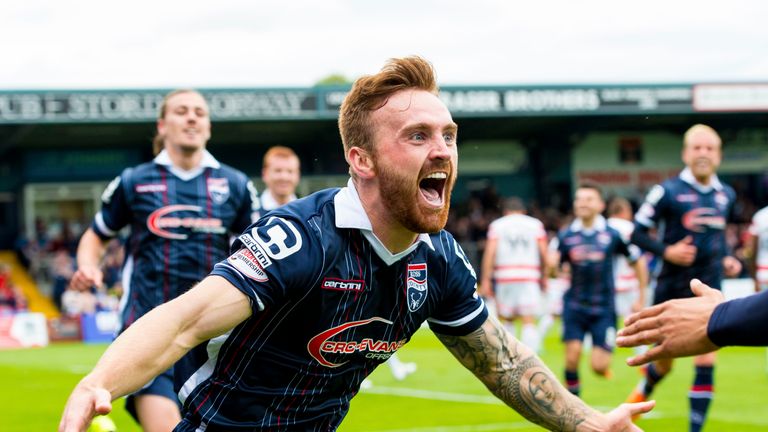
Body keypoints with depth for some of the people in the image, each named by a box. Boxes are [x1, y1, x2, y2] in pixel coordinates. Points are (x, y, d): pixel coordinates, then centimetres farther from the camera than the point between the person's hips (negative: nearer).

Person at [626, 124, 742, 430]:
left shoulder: (726, 195, 6)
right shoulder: (668, 191, -11)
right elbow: (637, 233, -7)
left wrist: (726, 259, 6)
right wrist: (667, 251, -21)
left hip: (708, 292, 3)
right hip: (672, 290, -3)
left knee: (706, 364, -9)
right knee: (664, 364, 11)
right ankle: (644, 389, 46)